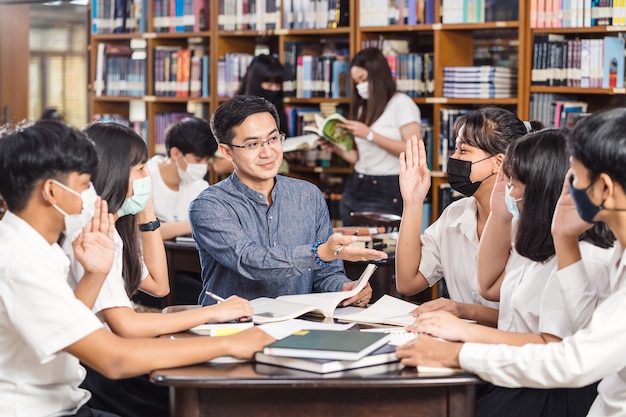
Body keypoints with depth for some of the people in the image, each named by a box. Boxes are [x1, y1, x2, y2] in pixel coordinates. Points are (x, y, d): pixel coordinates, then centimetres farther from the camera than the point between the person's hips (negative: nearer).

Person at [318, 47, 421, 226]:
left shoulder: (402, 104, -4)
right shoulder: (364, 108, 18)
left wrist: (370, 134, -16)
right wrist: (337, 149, -1)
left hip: (386, 193, -7)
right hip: (354, 189, 7)